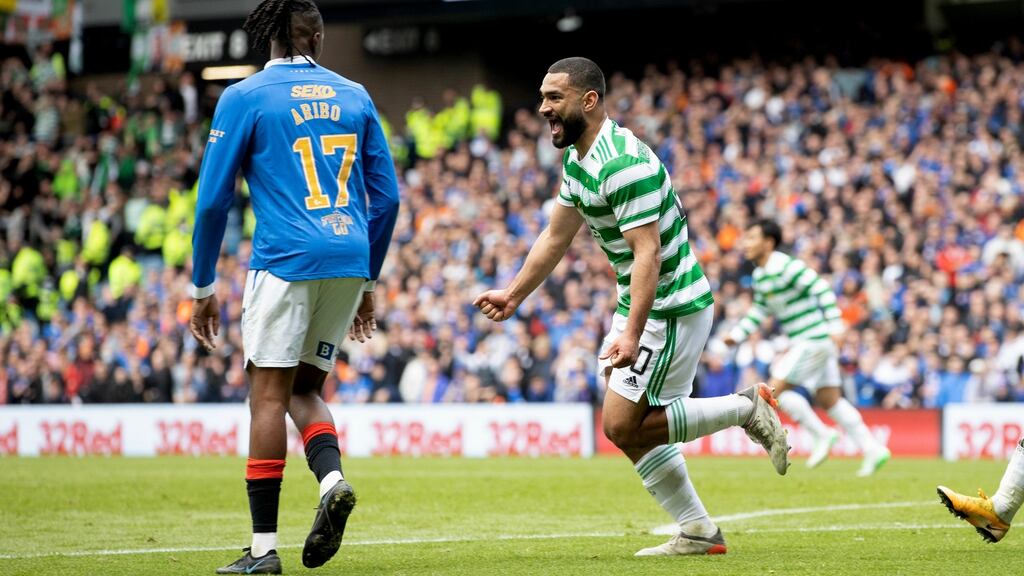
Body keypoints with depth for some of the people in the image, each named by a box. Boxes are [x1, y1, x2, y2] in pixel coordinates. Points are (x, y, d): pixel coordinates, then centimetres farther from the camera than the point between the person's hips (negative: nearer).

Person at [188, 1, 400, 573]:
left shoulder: (245, 97, 2)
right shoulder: (354, 96, 14)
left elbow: (213, 199, 0)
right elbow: (387, 197, 15)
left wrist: (203, 287, 8)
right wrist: (368, 282, 23)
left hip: (286, 261, -5)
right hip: (350, 261, 5)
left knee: (269, 394, -2)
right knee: (304, 387, 16)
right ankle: (333, 479, -13)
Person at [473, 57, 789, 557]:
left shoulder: (623, 164, -24)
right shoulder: (577, 160, 7)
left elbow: (648, 254, -30)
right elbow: (556, 238, 19)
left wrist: (632, 334, -36)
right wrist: (513, 295, 19)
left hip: (671, 306, -10)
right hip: (637, 305, 10)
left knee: (623, 427, -10)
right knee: (634, 429, 9)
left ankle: (746, 408, 0)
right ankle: (698, 532, 16)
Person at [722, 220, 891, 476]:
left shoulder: (786, 267, -17)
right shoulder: (759, 276, 13)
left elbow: (823, 289, -22)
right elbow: (759, 310, 25)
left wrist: (835, 327, -27)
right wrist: (737, 335, 14)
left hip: (815, 338, -9)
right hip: (802, 342, 9)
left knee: (777, 389, -11)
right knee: (829, 399, 10)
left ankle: (822, 435, 0)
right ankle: (873, 450, 11)